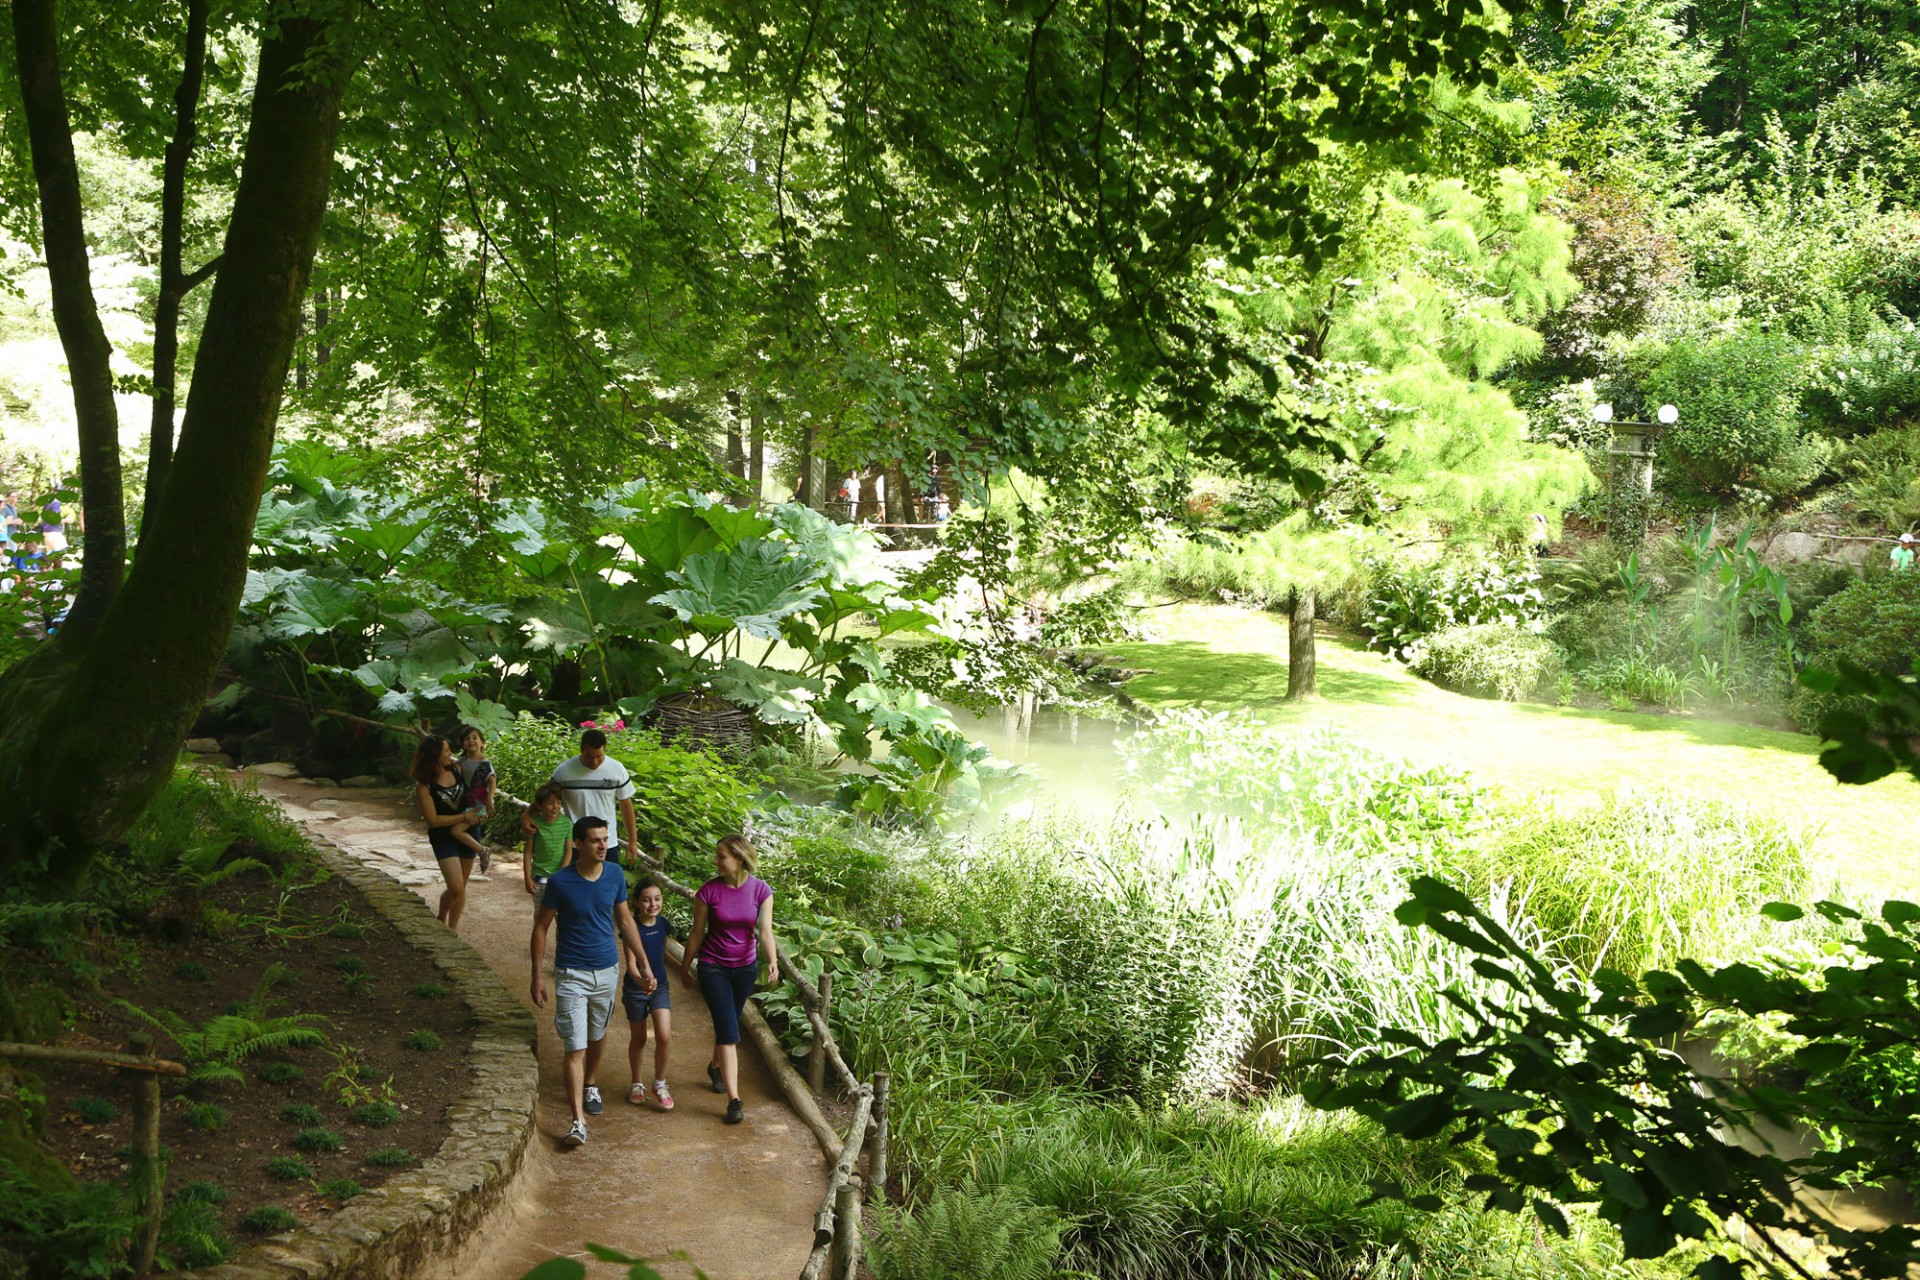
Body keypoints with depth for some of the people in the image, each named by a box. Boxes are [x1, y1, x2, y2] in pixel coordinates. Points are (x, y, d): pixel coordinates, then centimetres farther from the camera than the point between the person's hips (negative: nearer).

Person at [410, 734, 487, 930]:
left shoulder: (455, 769, -3)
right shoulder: (424, 786, -17)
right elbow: (433, 820, -16)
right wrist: (463, 817, -15)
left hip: (464, 835, 5)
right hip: (442, 838, -5)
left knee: (461, 887, 12)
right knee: (456, 889, -14)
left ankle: (452, 928, 27)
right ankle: (440, 919, 16)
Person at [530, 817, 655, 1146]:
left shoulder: (615, 875, -4)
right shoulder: (560, 882, -16)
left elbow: (625, 921, 8)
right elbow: (541, 928, -5)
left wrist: (644, 965, 8)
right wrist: (537, 976, -6)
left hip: (606, 971, 4)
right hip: (571, 974, -4)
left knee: (598, 1037, 22)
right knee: (575, 1048, -9)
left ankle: (589, 1085, 48)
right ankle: (578, 1121, -11)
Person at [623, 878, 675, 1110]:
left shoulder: (663, 925, -2)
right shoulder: (633, 928, -17)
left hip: (660, 987, 3)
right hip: (635, 990, -3)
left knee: (665, 1037, -9)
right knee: (638, 1039, 12)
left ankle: (660, 1085, 10)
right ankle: (637, 1084, 32)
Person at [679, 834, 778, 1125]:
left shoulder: (761, 890, -11)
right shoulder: (709, 891, -14)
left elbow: (765, 930, -16)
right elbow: (697, 933, -3)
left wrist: (773, 961, -32)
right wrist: (685, 965, 6)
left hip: (745, 967, 2)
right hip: (713, 967, -2)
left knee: (728, 1025, 20)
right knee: (728, 1031, -11)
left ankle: (716, 1068, 50)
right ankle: (734, 1100, -12)